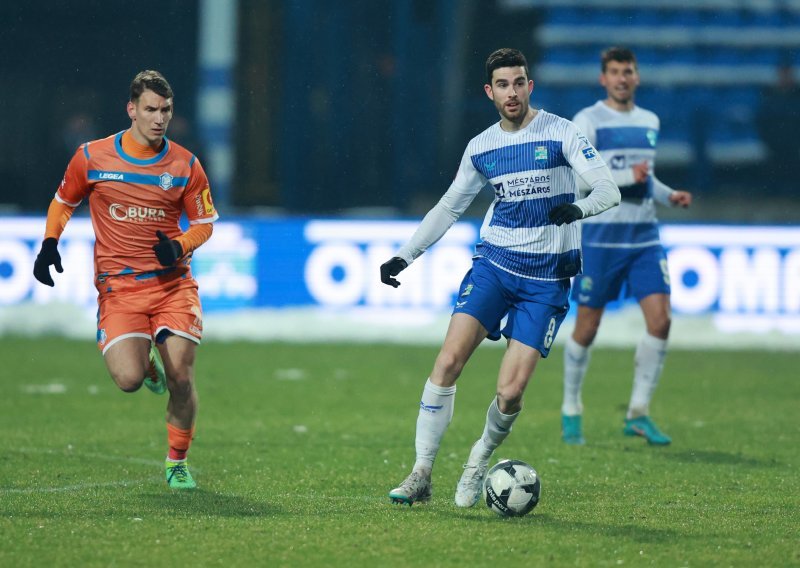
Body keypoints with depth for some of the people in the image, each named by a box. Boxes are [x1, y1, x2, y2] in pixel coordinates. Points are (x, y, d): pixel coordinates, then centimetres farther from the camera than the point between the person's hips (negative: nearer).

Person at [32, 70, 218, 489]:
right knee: (129, 379, -19)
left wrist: (178, 246, -10)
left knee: (181, 376, -10)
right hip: (118, 286, -1)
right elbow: (63, 201, 16)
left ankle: (177, 461, 13)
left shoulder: (185, 165, 1)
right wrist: (49, 244, 1)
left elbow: (204, 222, 10)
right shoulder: (92, 157, 0)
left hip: (173, 282, 1)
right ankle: (147, 364, 20)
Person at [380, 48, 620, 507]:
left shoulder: (561, 133, -5)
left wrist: (580, 208, -34)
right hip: (494, 262, 3)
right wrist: (405, 255, 13)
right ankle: (422, 474, -9)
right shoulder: (481, 147, 8)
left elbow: (610, 190, -12)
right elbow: (450, 207, 20)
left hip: (548, 276, -3)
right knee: (448, 361, -16)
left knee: (510, 393, -11)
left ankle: (481, 459, 18)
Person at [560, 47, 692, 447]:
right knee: (587, 328, 1)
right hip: (600, 236, -5)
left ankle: (638, 414, -1)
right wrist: (628, 177, -19)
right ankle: (571, 411, 19)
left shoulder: (649, 122, 14)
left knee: (660, 320, -9)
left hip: (644, 237, 5)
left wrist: (669, 196, 10)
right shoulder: (588, 121, -6)